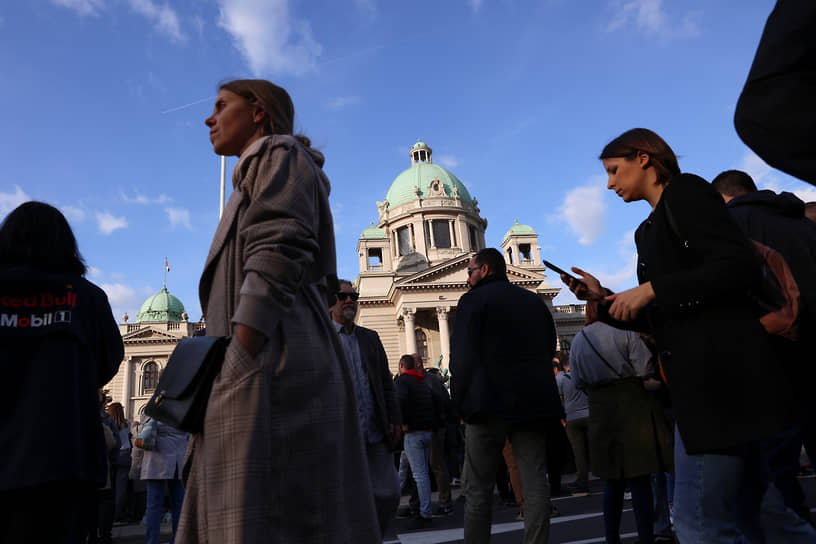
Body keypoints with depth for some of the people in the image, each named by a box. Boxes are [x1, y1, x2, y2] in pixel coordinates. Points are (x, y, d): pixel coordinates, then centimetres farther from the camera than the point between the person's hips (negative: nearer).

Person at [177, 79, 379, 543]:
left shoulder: (279, 153, 4)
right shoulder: (260, 182, 31)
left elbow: (278, 259, -13)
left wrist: (236, 372, -21)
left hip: (270, 367, -10)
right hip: (267, 370, 10)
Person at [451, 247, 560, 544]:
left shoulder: (474, 299, -3)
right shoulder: (535, 301, 14)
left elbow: (462, 356, -10)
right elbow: (549, 349, 16)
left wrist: (460, 400, 0)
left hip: (489, 402, -4)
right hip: (532, 402, 5)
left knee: (478, 489, 4)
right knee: (535, 484, 6)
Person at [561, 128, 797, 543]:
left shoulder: (685, 191, -3)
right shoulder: (651, 228, 22)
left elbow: (742, 266, -17)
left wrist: (651, 289, -15)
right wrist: (602, 299, 12)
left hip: (720, 373, -10)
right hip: (703, 380, 10)